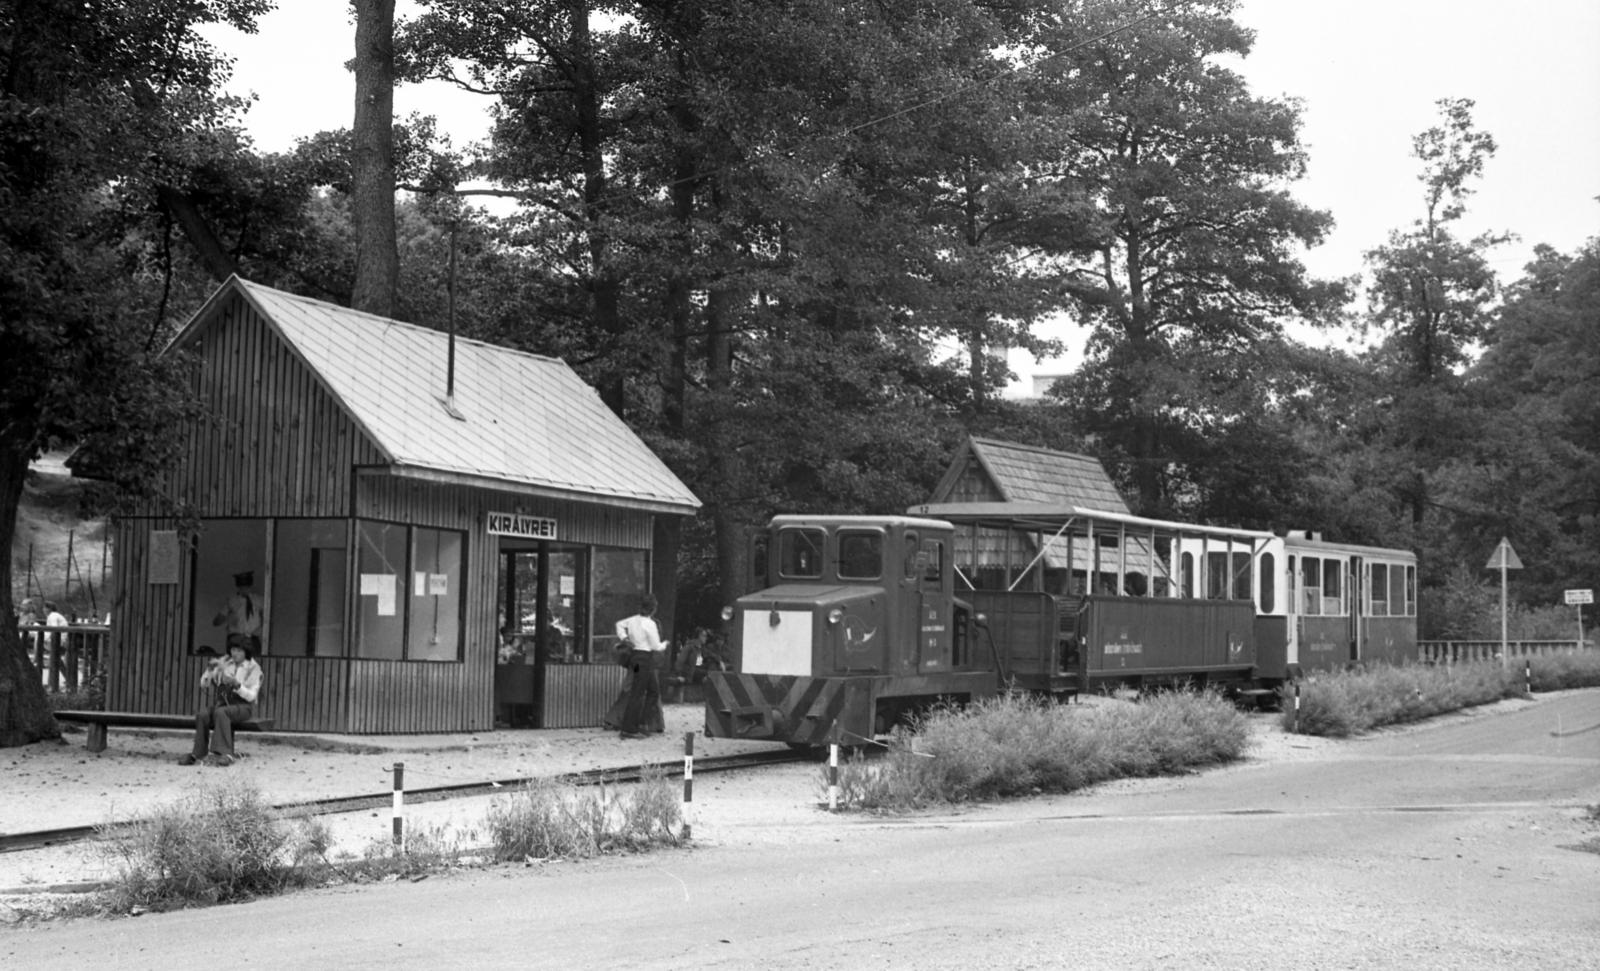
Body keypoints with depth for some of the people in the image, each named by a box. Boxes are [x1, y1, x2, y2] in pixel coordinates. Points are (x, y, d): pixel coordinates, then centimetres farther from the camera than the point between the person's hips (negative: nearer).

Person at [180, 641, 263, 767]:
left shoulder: (253, 668, 0)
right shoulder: (224, 662, 11)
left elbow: (251, 696, -10)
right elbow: (204, 685, 10)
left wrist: (236, 684, -26)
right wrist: (210, 670, -8)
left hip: (243, 705, -4)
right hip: (222, 701, 4)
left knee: (220, 712, -37)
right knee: (202, 714, -29)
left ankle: (225, 753, -41)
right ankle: (198, 753, -29)